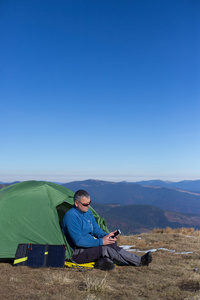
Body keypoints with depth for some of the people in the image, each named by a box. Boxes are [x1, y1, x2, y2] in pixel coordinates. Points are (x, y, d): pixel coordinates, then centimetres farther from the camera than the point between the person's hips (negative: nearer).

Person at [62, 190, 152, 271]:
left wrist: (106, 236, -8)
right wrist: (100, 242, -24)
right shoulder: (71, 216, -21)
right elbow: (78, 241, -26)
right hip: (76, 253, -9)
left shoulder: (88, 212, 7)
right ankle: (140, 261, -16)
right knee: (106, 249, -22)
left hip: (89, 245, 9)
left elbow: (96, 229, 13)